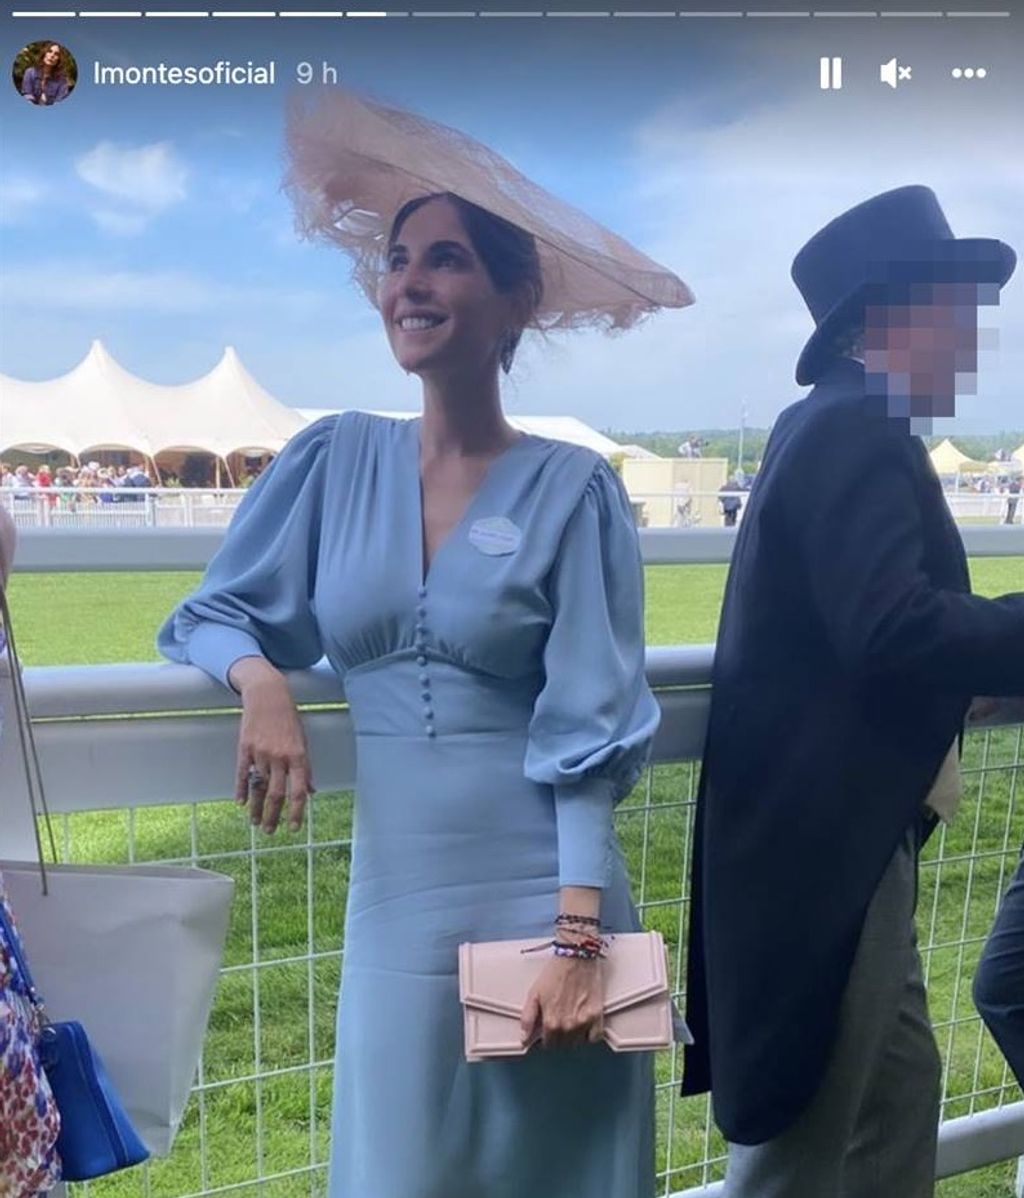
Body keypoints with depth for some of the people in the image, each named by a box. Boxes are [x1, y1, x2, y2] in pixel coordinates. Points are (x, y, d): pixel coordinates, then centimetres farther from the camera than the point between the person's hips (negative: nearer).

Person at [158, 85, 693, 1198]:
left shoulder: (571, 488, -7)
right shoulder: (334, 461, 2)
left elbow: (587, 733, -9)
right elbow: (213, 614, 7)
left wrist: (577, 941, -14)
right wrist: (263, 684, -15)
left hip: (539, 889, -2)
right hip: (396, 899, 2)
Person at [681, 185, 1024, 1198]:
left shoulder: (835, 428, 15)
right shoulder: (857, 434, -17)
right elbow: (895, 635, -29)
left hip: (843, 843, 10)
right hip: (822, 851, -10)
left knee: (899, 1095, 22)